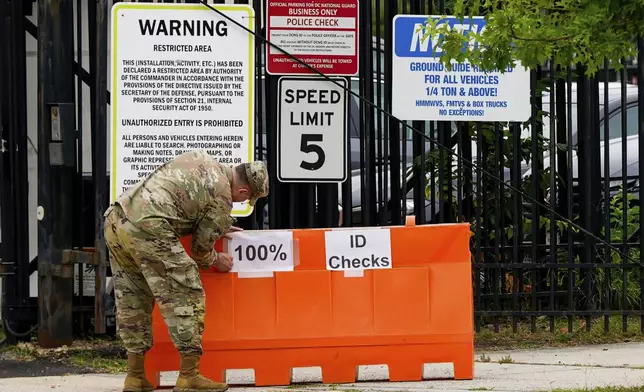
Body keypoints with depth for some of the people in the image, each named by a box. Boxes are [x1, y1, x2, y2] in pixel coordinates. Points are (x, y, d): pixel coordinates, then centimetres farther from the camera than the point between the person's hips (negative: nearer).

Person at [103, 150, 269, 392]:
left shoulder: (200, 159, 21)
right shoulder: (222, 198, 0)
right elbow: (201, 248, 8)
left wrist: (217, 228, 38)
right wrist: (216, 260, 29)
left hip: (115, 218, 9)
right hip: (147, 229, -9)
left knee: (132, 301, 16)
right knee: (186, 297, 0)